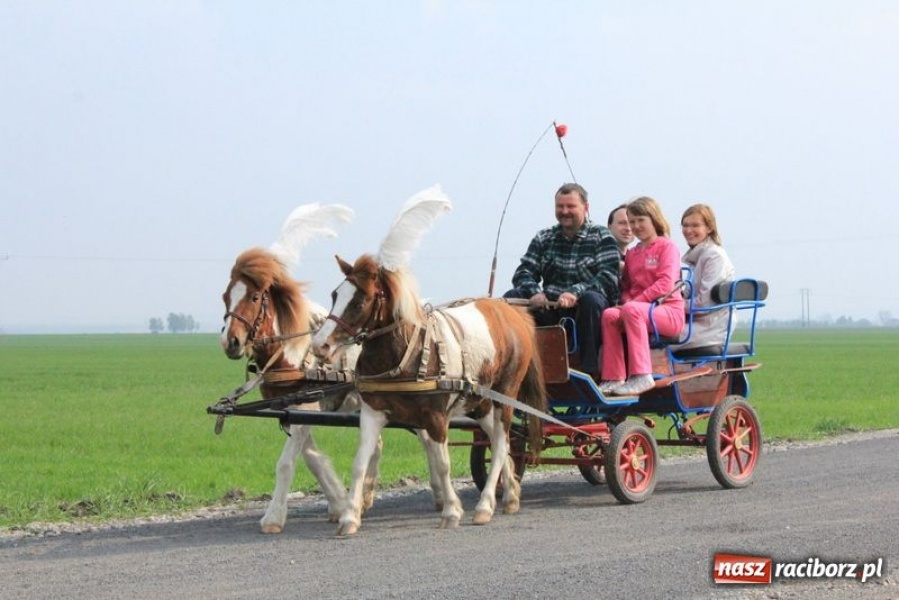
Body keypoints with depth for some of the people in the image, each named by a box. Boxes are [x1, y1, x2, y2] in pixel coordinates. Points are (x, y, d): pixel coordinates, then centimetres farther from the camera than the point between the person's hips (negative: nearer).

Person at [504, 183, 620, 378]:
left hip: (583, 310, -4)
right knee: (511, 298, -17)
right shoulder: (544, 237, 16)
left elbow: (608, 278, -11)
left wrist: (576, 293, -27)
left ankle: (590, 371, -31)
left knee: (591, 299, -37)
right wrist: (534, 292, -16)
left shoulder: (601, 237, 3)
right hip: (549, 308, 4)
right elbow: (523, 272, 8)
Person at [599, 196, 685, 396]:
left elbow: (666, 284, -12)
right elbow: (626, 286, 20)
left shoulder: (667, 246, 1)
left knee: (631, 310, -35)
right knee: (609, 315, -23)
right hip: (639, 308, 6)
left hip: (669, 311, -6)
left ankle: (641, 376, -37)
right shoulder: (631, 253, 20)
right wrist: (627, 300, -5)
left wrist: (634, 301, -17)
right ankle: (613, 378, -26)